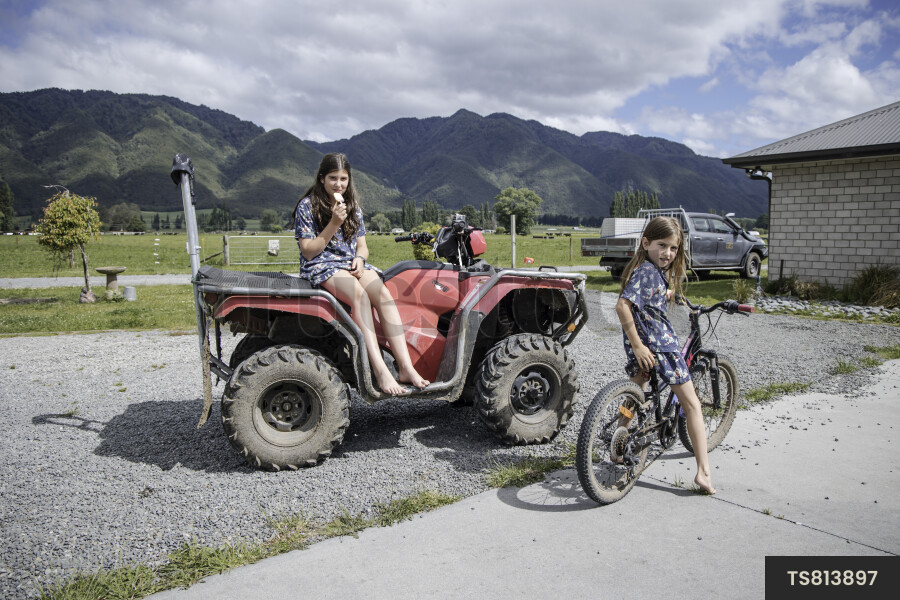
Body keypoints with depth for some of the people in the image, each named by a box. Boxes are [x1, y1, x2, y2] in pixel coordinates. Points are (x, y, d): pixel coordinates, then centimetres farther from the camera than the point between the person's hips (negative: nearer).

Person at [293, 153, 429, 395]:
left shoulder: (352, 206, 15)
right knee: (359, 295, -35)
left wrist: (359, 259, -8)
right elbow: (308, 252, -7)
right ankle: (380, 371, -42)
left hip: (352, 264, 5)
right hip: (321, 266, -5)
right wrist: (334, 224, -15)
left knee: (383, 294, -27)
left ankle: (406, 367, -32)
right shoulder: (307, 206, -1)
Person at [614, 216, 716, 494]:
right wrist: (637, 344, -27)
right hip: (659, 343, -10)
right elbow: (622, 306, -29)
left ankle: (619, 450, 39)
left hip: (642, 345, 10)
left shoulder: (655, 270, 12)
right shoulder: (647, 270, -19)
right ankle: (703, 472, -2)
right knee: (691, 404, -2)